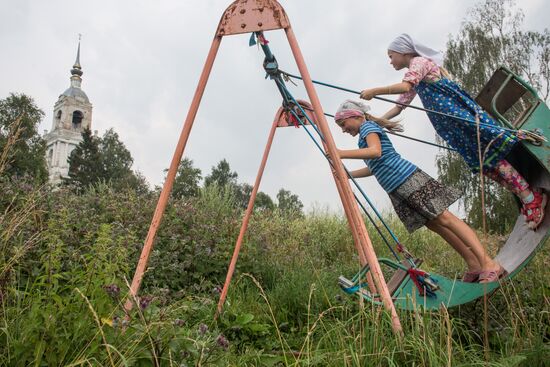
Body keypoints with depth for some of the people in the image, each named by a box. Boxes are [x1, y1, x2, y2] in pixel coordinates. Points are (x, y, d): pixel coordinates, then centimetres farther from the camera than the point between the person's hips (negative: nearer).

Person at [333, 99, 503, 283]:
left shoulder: (368, 126, -3)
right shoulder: (365, 134, 24)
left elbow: (375, 152, -23)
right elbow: (373, 167, 28)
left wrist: (342, 154, -26)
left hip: (409, 180, -9)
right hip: (397, 191, 9)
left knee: (445, 219, -10)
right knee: (435, 224, 6)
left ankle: (489, 263, -9)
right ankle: (474, 265, 10)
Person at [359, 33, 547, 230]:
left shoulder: (419, 62, -1)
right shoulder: (414, 77, 26)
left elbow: (404, 86, -20)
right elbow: (399, 106, 23)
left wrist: (374, 91, -13)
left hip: (460, 114, -9)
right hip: (451, 123, 9)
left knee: (491, 156, -11)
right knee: (483, 162, 3)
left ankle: (531, 198, -7)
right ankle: (527, 197, 6)